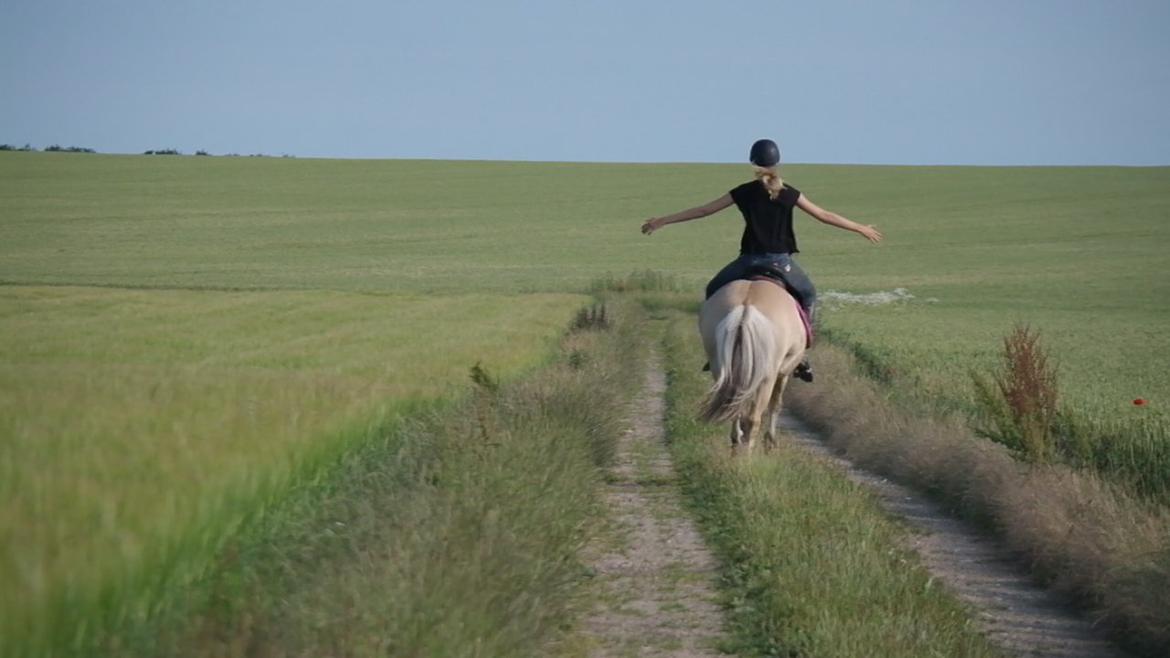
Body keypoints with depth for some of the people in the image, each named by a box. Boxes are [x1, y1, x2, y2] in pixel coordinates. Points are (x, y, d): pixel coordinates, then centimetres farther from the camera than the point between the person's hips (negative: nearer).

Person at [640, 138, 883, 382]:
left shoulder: (744, 193, -1)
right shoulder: (790, 194, 1)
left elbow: (703, 210, 2)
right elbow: (824, 216, 7)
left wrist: (663, 221, 10)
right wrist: (860, 228, 18)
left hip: (749, 261, -1)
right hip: (781, 262, 1)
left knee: (714, 291, 21)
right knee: (808, 294, 26)